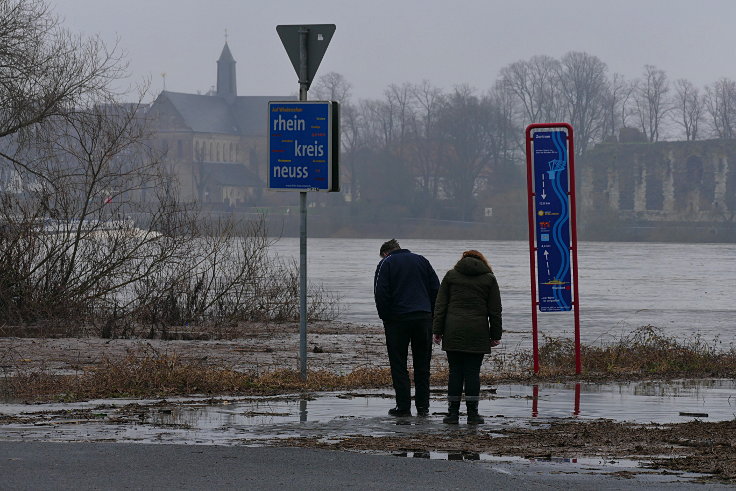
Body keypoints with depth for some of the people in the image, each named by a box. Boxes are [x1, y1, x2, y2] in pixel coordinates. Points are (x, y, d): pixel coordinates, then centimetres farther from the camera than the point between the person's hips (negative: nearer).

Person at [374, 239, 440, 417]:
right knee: (422, 364, 10)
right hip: (424, 318, 3)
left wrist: (385, 318, 3)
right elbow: (436, 288, 10)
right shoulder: (421, 260, 15)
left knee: (398, 364, 2)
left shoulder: (386, 263, 3)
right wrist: (431, 314, 12)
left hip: (398, 320, -3)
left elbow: (381, 293, -6)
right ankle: (423, 406, 9)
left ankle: (403, 407, -3)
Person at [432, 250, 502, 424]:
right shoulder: (489, 278, 9)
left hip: (453, 332, 1)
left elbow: (440, 306, 6)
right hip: (478, 333, -1)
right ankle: (472, 413, 0)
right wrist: (496, 335, 11)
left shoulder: (451, 275, 10)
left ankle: (453, 412, 3)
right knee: (473, 372, 1)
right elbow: (495, 310, 7)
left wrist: (437, 331, 8)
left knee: (455, 371, 4)